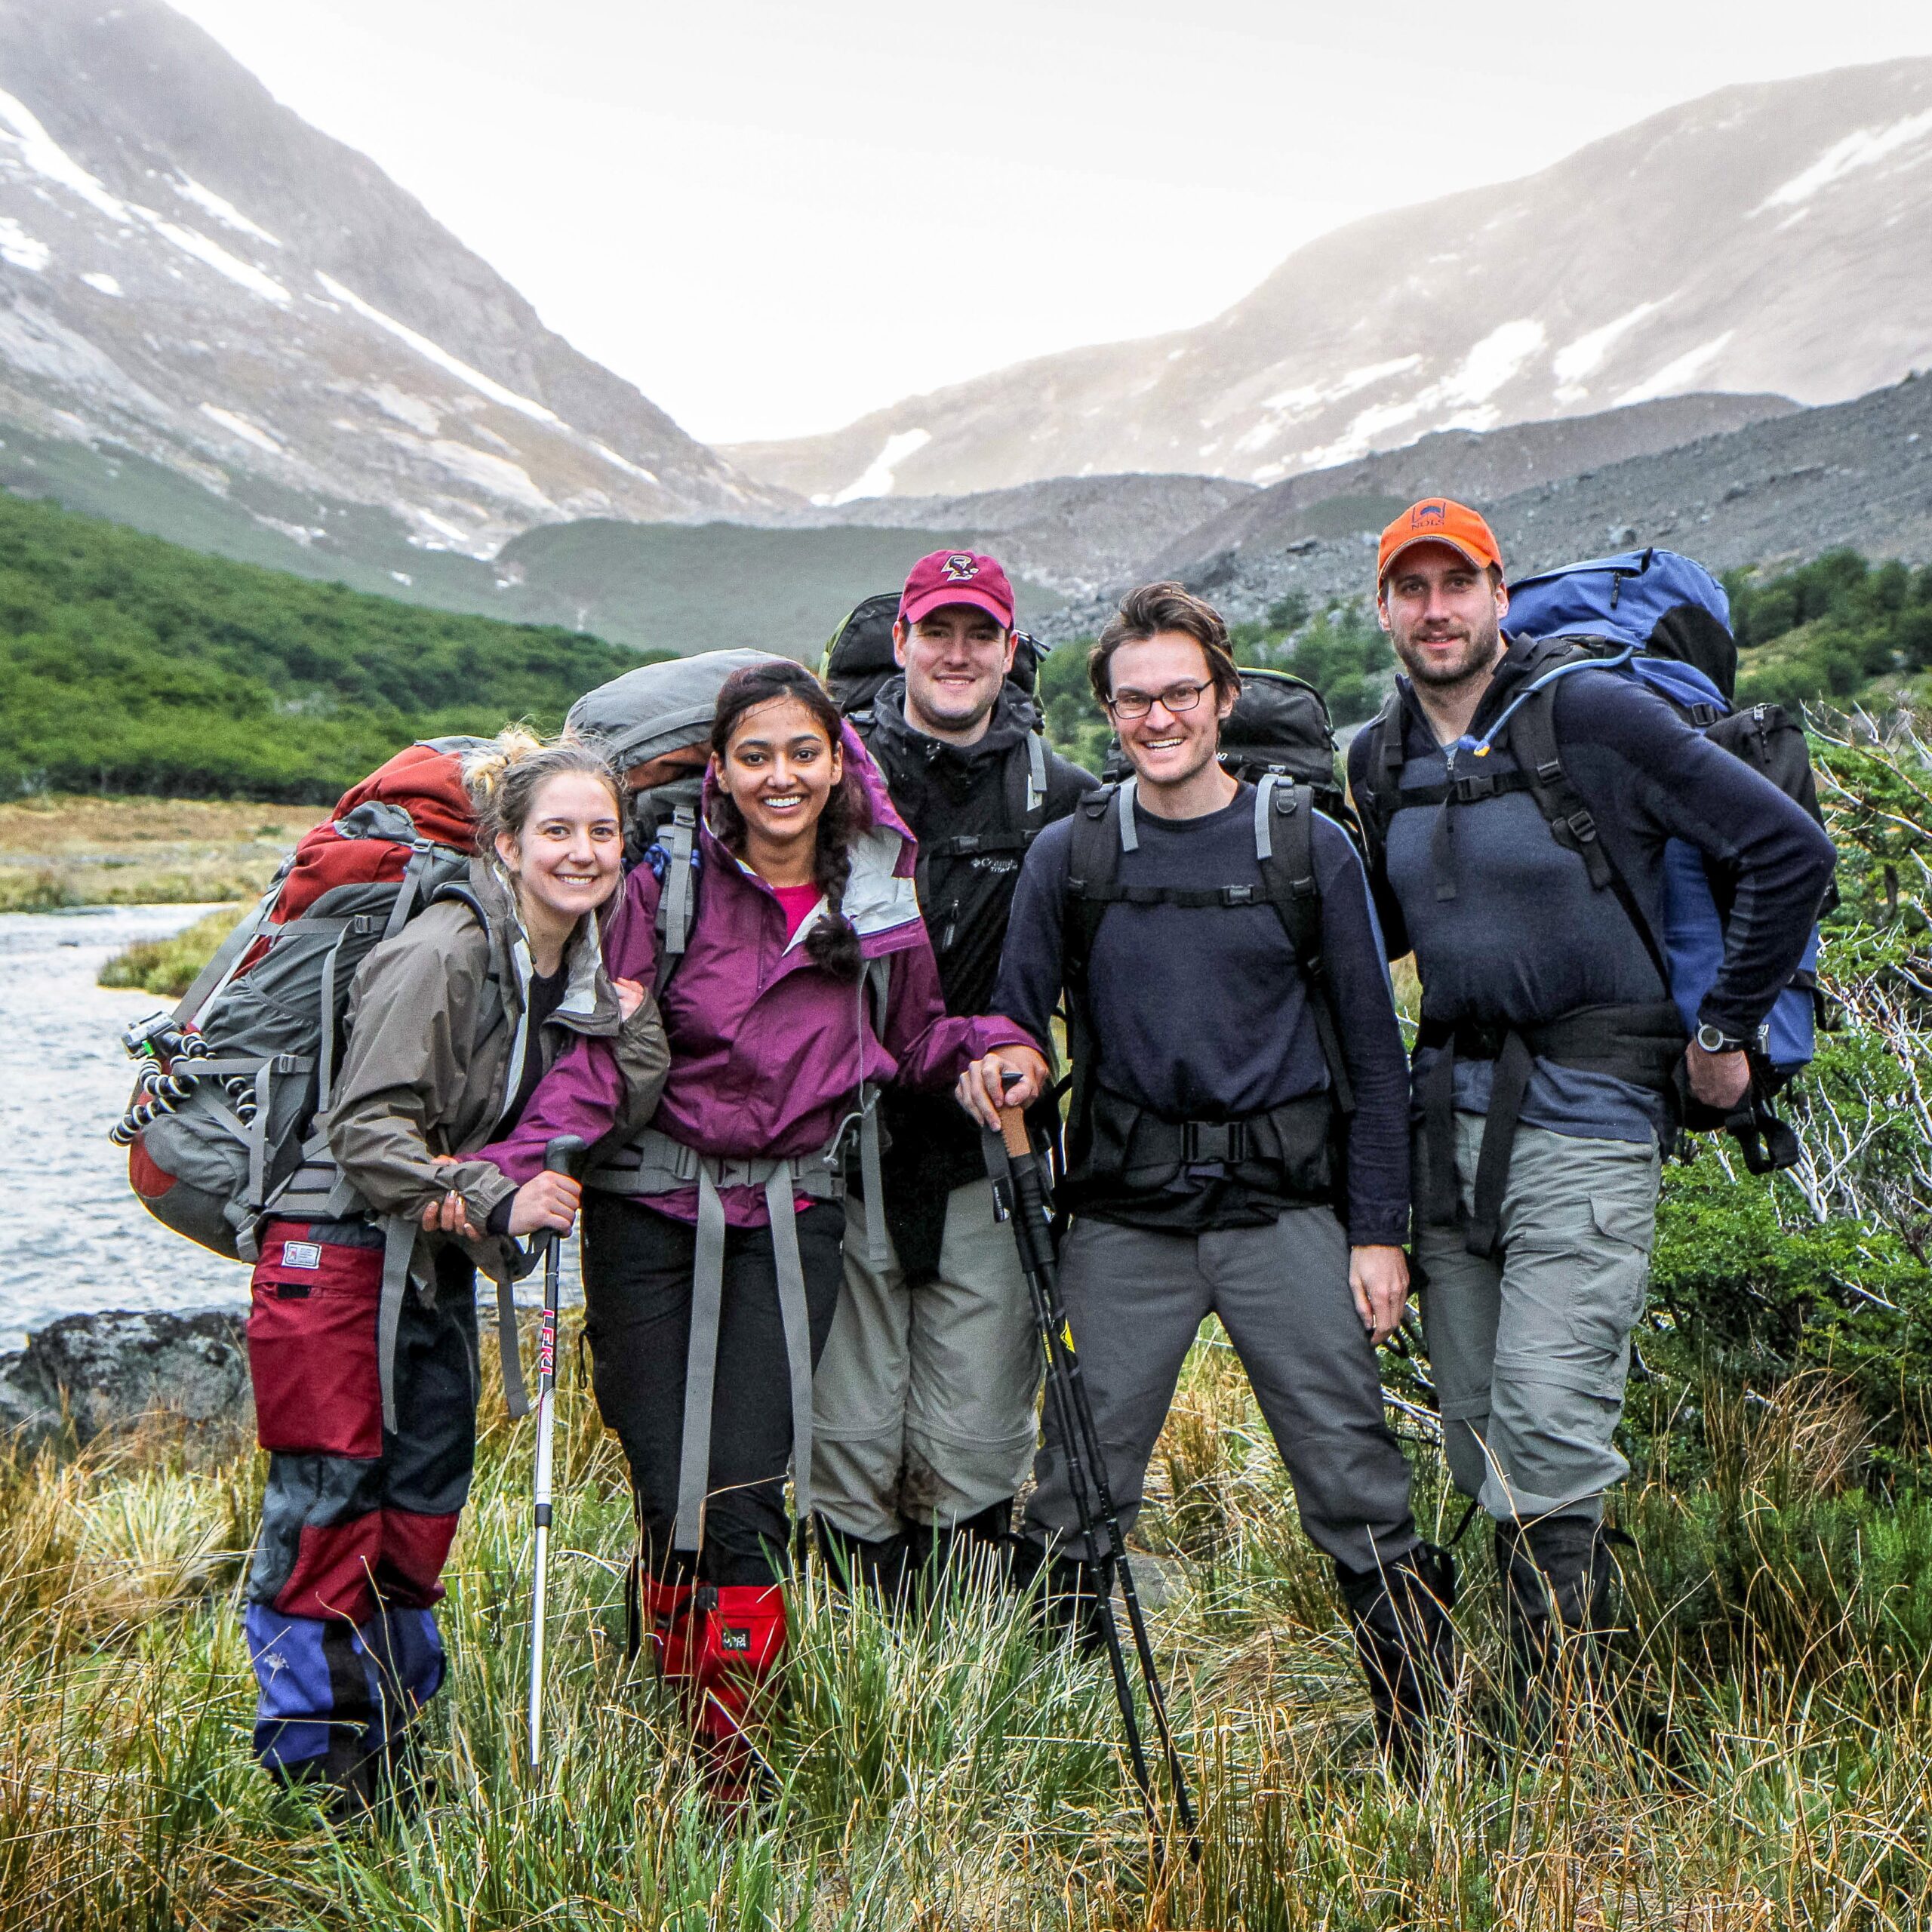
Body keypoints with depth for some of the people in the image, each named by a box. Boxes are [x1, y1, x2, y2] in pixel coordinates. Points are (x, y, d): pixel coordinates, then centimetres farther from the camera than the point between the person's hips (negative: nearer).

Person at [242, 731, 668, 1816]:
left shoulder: (580, 963, 5)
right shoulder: (445, 952, -19)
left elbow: (626, 1109, -1)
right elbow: (367, 1126, -22)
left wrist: (635, 1011, -15)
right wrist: (494, 1200, -29)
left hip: (443, 1264, 8)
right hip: (341, 1249, -8)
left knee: (426, 1503, 13)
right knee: (328, 1506, -3)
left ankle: (391, 1754, 27)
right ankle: (310, 1763, 11)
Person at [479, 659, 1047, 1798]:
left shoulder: (884, 896, 4)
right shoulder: (670, 885, -2)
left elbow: (917, 1041, 17)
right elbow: (599, 1054, -6)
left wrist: (1001, 1045, -3)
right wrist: (524, 1164, -21)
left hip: (793, 1212, 1)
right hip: (653, 1207, -1)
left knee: (745, 1486, -7)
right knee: (669, 1485, -1)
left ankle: (730, 1749, 12)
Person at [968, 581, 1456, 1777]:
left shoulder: (1308, 848, 3)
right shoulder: (1071, 856, 5)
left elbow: (1373, 1053, 5)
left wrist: (1380, 1232, 0)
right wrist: (992, 1070, -16)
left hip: (1286, 1209, -1)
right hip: (1125, 1216, 1)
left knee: (1356, 1491, 0)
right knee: (1078, 1493, 3)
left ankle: (1433, 1758, 14)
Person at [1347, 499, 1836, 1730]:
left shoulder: (1593, 715, -9)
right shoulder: (1382, 761, 11)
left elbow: (1791, 850, -8)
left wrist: (1726, 1033, -5)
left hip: (1585, 1119, -7)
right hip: (1453, 1114, 7)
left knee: (1548, 1435, -10)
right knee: (1478, 1442, 9)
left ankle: (1562, 1736, 1)